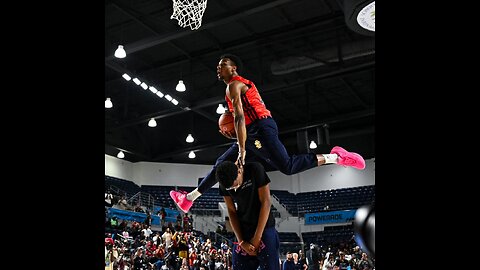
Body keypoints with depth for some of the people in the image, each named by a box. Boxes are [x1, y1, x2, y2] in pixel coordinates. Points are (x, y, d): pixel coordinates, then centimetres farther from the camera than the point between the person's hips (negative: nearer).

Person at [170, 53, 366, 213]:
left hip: (260, 129, -10)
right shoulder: (243, 84, 26)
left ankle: (335, 157, -11)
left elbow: (240, 118, -18)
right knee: (221, 164, 12)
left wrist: (242, 151, -23)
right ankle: (190, 198, 19)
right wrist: (234, 135, 20)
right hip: (255, 132, 10)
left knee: (287, 166, -18)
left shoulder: (234, 85, -5)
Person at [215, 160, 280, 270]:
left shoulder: (255, 170, -14)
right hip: (242, 231, 4)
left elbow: (265, 202, -13)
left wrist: (257, 237, -12)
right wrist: (241, 242, -7)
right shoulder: (224, 184, -3)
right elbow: (231, 211, 1)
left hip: (264, 229, -4)